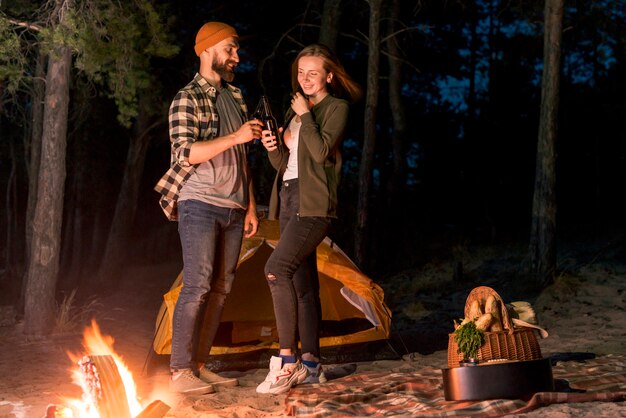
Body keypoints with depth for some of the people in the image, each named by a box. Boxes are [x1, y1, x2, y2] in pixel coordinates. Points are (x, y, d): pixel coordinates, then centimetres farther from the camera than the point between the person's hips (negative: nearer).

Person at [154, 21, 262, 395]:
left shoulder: (236, 97, 17)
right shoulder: (188, 99, -4)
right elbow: (185, 153, -17)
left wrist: (251, 206, 16)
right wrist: (235, 137, -22)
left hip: (233, 209, 7)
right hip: (200, 205, -7)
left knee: (221, 288, 5)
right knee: (197, 286, -12)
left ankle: (199, 364, 12)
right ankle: (181, 372, -7)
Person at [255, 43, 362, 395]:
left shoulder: (337, 108, 0)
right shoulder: (295, 109, 21)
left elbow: (321, 150, -17)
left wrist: (305, 115, -8)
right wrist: (272, 148, -2)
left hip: (314, 203, -8)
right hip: (289, 200, 8)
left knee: (277, 269, -23)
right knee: (302, 282, 7)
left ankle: (287, 361, -20)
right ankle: (311, 363, 12)